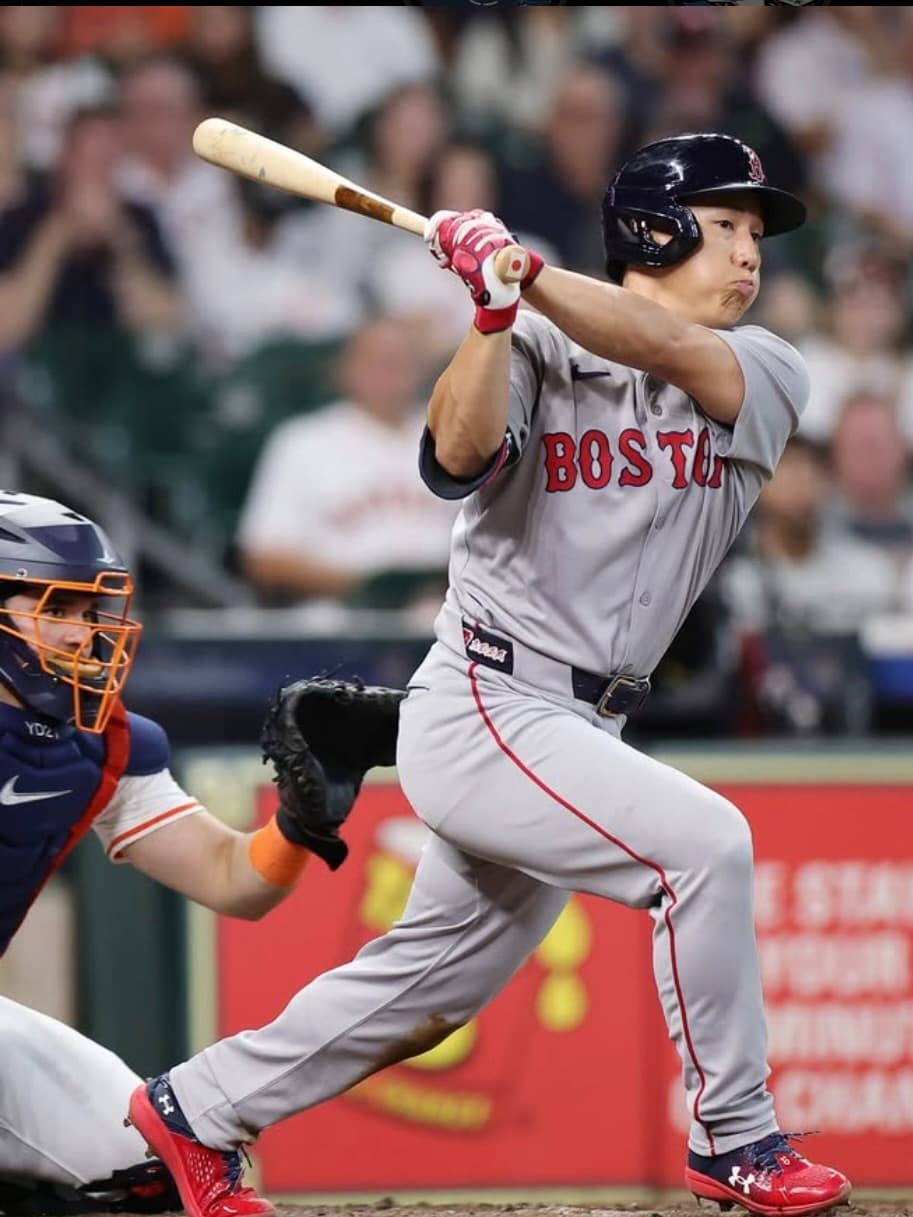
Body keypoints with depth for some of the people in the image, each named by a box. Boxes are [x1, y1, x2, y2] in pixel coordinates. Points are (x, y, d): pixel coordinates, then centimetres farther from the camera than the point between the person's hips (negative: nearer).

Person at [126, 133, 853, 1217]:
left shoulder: (767, 376, 3)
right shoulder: (536, 351, -4)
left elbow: (672, 351, -18)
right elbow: (458, 454, -23)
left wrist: (526, 271, -28)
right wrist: (496, 310, -33)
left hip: (576, 735, 6)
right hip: (483, 711, -6)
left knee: (430, 983, 14)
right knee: (702, 840, -23)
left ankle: (195, 1109, 29)